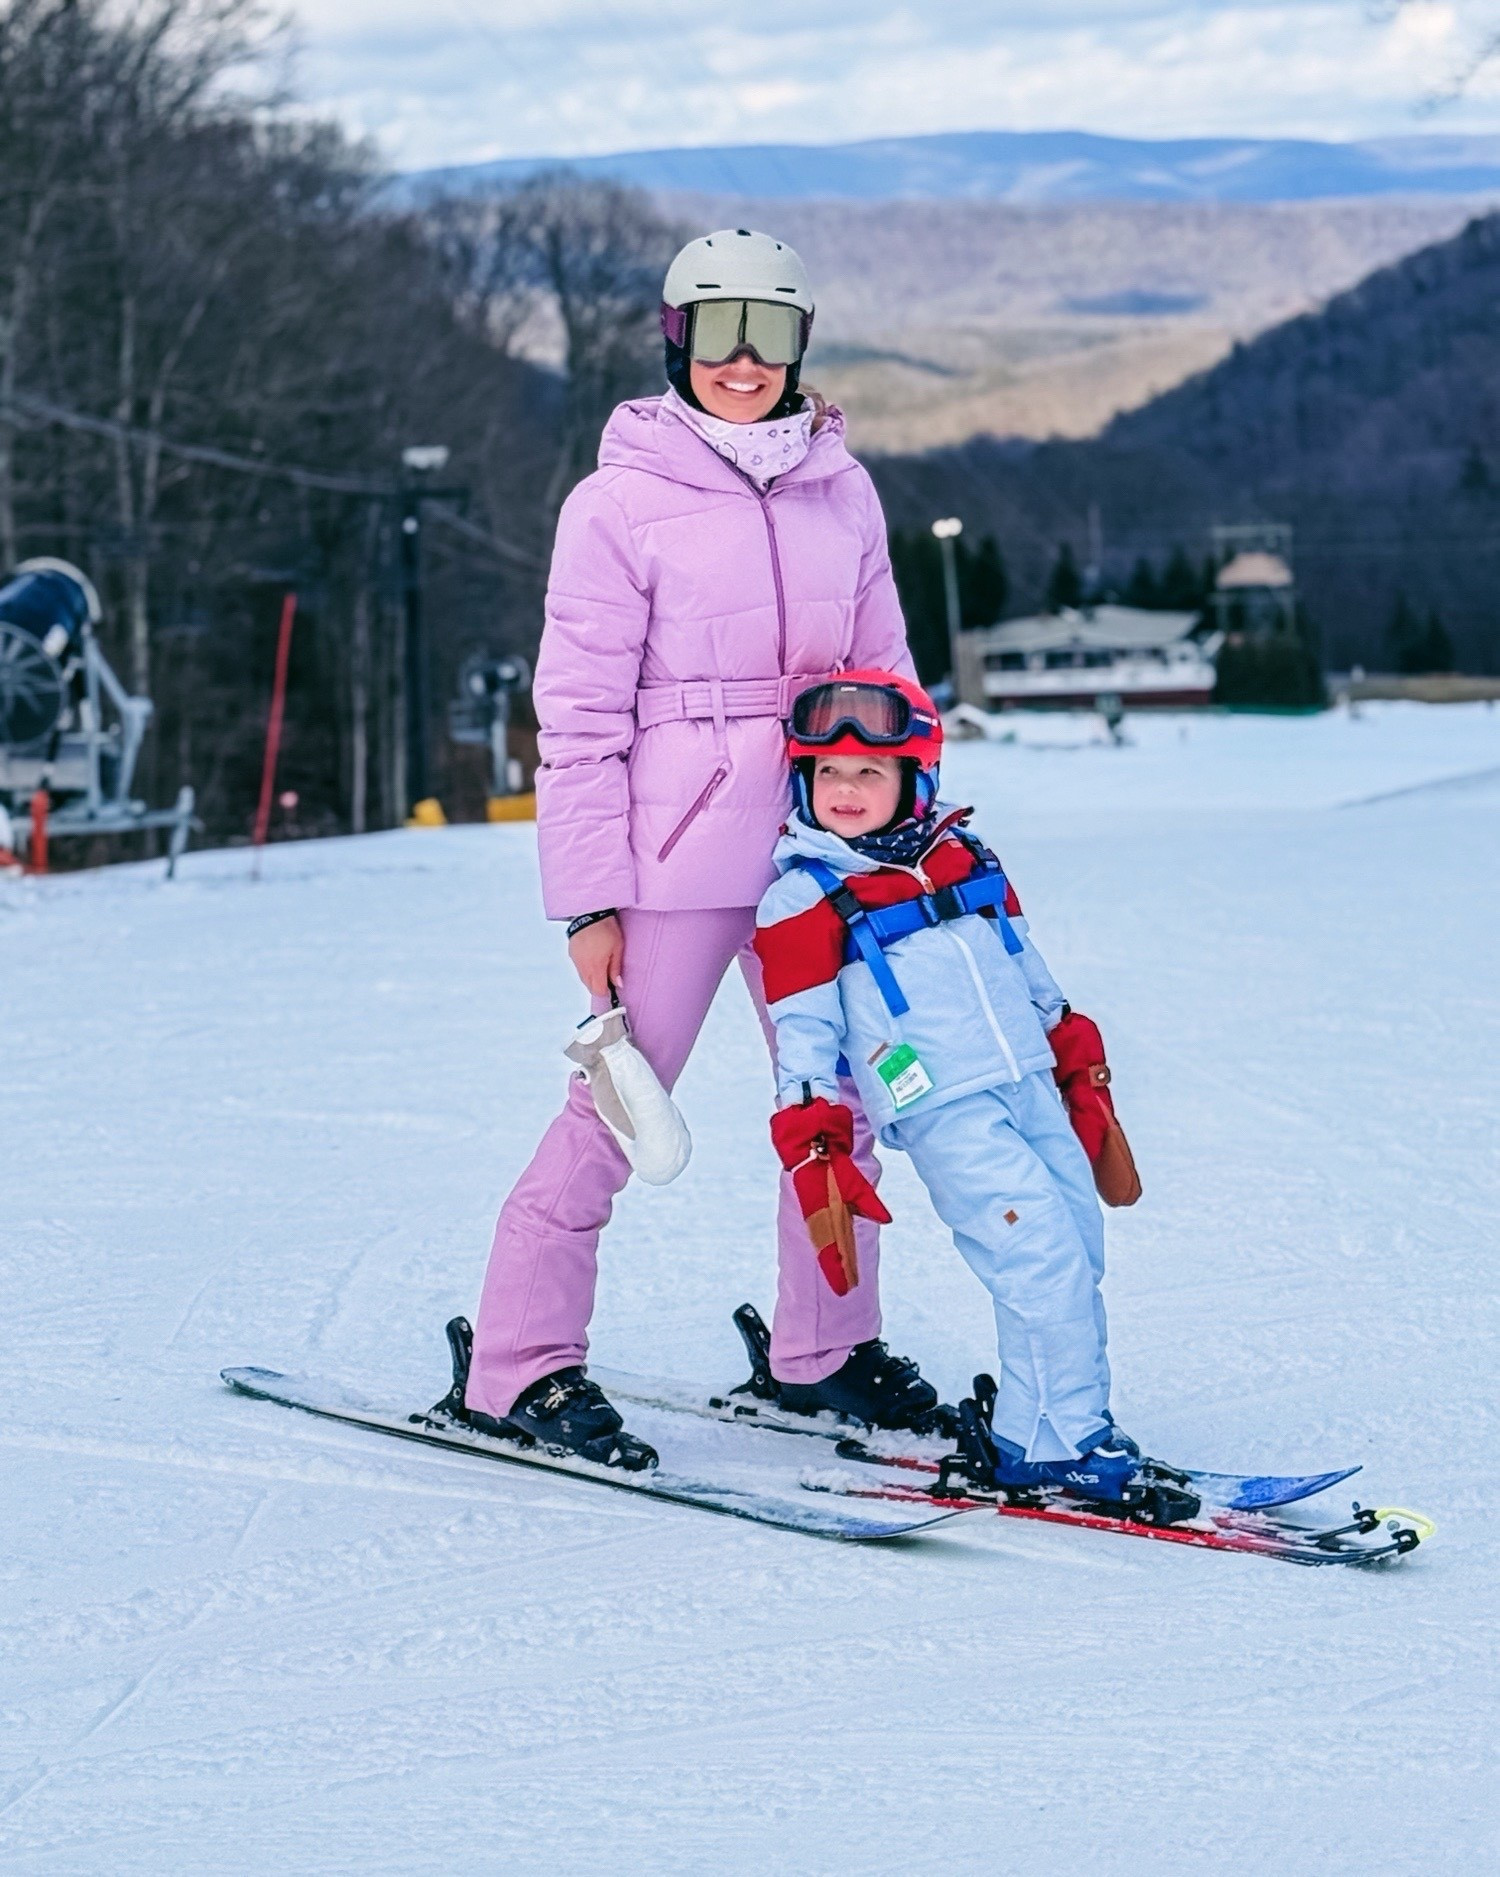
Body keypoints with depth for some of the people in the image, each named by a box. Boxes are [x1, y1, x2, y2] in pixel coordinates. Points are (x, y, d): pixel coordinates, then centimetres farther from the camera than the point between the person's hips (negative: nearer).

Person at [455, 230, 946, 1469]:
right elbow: (580, 715, -5)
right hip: (681, 853, -5)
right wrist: (590, 895, -9)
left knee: (842, 1097, 9)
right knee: (616, 1107, -5)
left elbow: (885, 680, 17)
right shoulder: (623, 503, -4)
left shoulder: (842, 493, 10)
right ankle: (523, 1364, 4)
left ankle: (827, 1344, 25)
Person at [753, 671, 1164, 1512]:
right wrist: (818, 1163, -10)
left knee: (1081, 1250, 4)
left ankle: (1033, 1425, 13)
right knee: (1044, 1259, -15)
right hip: (941, 1112, -6)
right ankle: (1061, 1443, -7)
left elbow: (1030, 970, 22)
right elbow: (804, 1039, -4)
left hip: (1031, 1088, 6)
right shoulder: (805, 900, -3)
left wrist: (1084, 1074, 22)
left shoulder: (965, 859, 13)